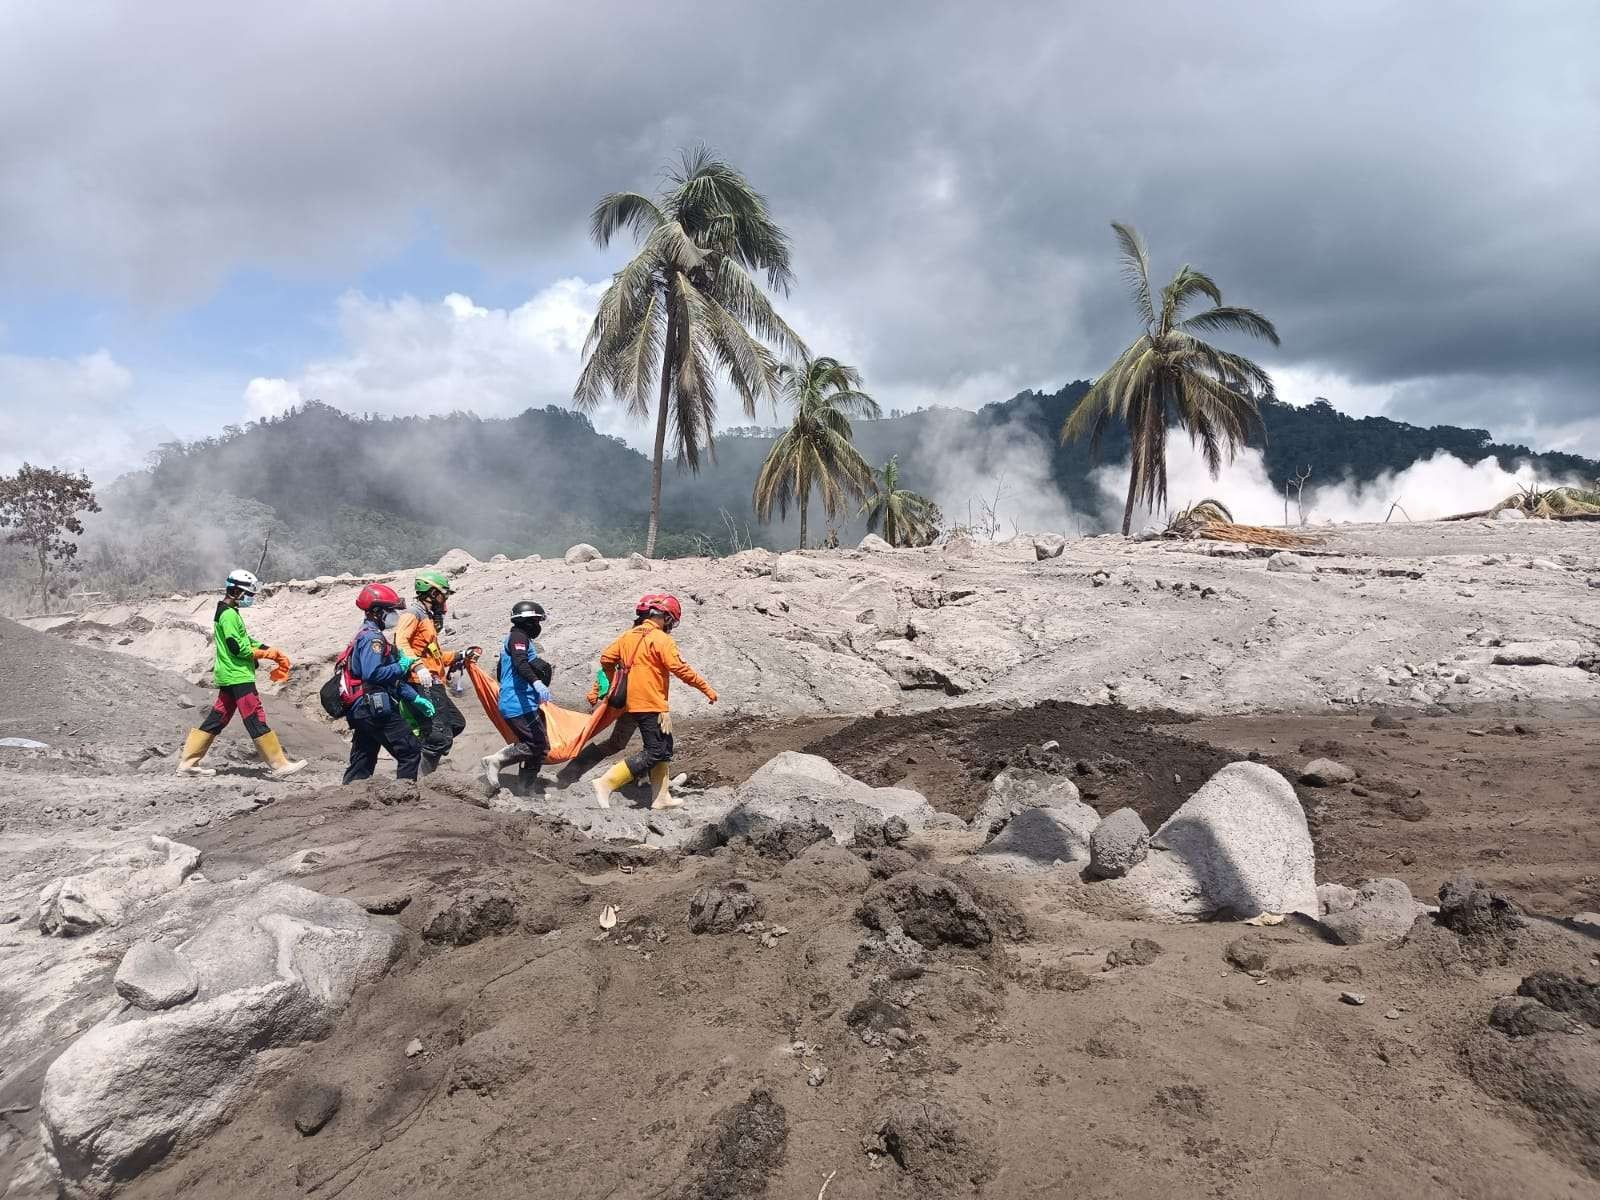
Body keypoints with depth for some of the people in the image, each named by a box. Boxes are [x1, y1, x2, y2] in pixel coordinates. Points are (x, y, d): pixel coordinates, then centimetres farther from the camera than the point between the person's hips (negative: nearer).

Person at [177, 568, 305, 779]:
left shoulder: (226, 612, 18)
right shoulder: (229, 615, -15)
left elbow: (247, 640, 21)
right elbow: (238, 648, -20)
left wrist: (272, 651, 11)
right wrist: (266, 653, -7)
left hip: (229, 676, 10)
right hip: (238, 677, -10)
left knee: (216, 720, 13)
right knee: (256, 721, -8)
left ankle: (188, 762, 18)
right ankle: (279, 765, -6)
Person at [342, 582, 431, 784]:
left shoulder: (366, 634, 22)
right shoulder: (372, 638, -12)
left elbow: (392, 679, 22)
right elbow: (372, 674, -27)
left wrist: (415, 698, 17)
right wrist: (402, 666, -14)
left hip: (360, 710, 10)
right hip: (376, 708, -10)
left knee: (361, 763, 12)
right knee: (410, 751, -6)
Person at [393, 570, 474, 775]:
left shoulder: (428, 617, 24)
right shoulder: (413, 613, -6)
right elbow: (401, 642, -23)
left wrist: (459, 658, 28)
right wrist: (418, 666, -34)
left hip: (435, 686, 10)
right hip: (423, 684, -10)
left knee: (456, 723, 18)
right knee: (440, 737, -12)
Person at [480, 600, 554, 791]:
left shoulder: (513, 638, 24)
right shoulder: (519, 636, -6)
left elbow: (501, 673, 32)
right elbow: (520, 663, -26)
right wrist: (536, 681, -41)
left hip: (512, 704, 10)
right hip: (519, 704, -10)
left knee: (540, 747, 9)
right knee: (538, 745, -14)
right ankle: (495, 760, -11)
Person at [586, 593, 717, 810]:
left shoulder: (628, 635, 12)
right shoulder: (661, 639, -12)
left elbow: (606, 659, 15)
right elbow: (680, 669, -17)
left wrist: (614, 683, 32)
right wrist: (706, 688, -9)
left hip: (632, 702, 9)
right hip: (651, 705, -9)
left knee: (664, 747, 17)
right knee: (654, 753, -6)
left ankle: (660, 797, 21)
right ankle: (606, 783, -13)